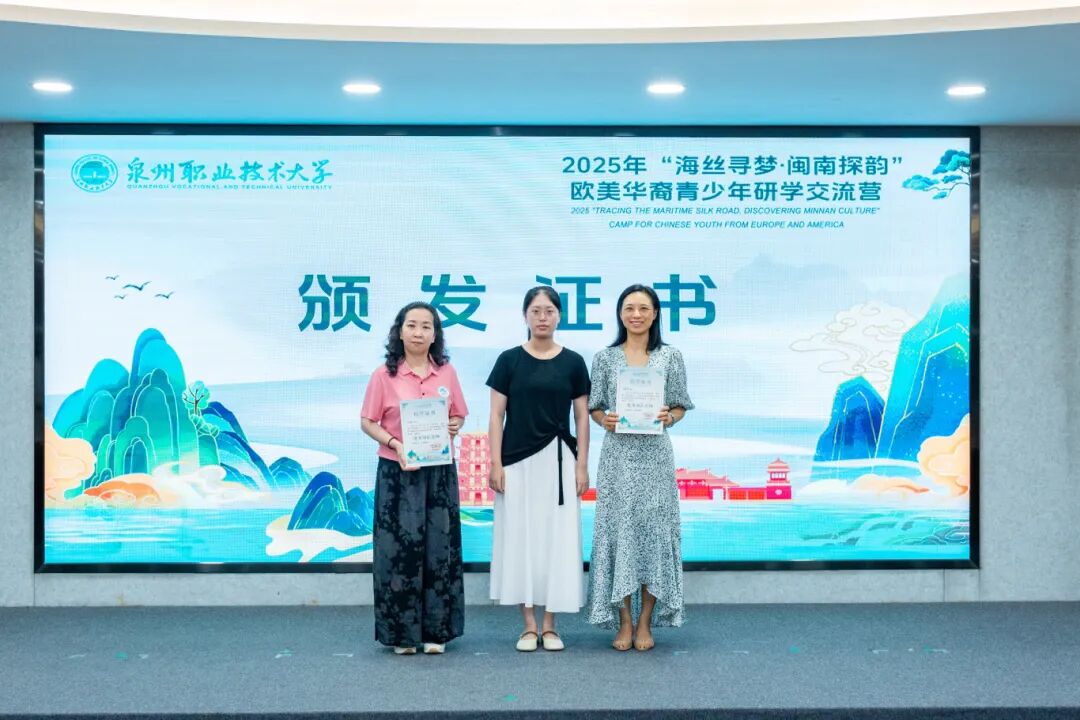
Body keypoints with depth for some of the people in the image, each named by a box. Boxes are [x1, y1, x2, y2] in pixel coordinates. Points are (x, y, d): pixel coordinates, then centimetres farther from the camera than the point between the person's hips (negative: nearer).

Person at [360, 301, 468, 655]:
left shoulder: (446, 373, 6)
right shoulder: (384, 375, -2)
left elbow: (459, 415, 14)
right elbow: (368, 422, -1)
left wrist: (453, 427, -9)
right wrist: (396, 445, -15)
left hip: (439, 471, 3)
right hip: (397, 471, -2)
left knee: (438, 547, 5)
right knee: (400, 548, 0)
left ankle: (436, 630, 16)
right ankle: (401, 631, 11)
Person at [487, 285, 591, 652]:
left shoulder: (572, 362, 3)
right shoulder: (509, 360, 2)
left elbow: (582, 417, 6)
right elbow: (496, 416, 1)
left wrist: (582, 465, 0)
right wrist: (496, 463, -6)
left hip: (558, 460, 1)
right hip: (518, 461, 0)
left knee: (557, 538, 2)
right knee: (520, 538, 3)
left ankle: (549, 626, 14)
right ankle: (529, 626, 14)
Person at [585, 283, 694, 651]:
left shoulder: (670, 356, 5)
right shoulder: (605, 358, 6)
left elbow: (680, 406, 7)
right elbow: (594, 407, 8)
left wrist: (668, 417, -13)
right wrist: (605, 420, -12)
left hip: (655, 454, 0)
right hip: (617, 454, 0)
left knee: (654, 530, 0)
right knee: (618, 529, 0)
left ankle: (645, 623, 10)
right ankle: (624, 623, 10)